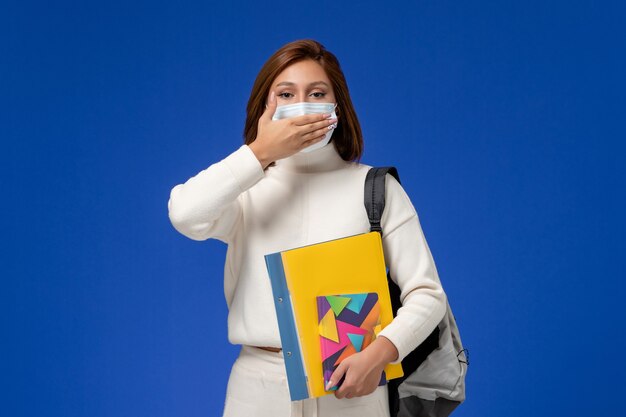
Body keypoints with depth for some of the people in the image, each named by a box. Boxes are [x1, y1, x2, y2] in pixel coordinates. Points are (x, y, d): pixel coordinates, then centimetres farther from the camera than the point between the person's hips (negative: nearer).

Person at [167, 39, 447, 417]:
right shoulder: (246, 190, 3)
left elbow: (426, 294, -3)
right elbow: (185, 215, -18)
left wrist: (379, 353, -20)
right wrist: (262, 152, -14)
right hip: (260, 386, 1)